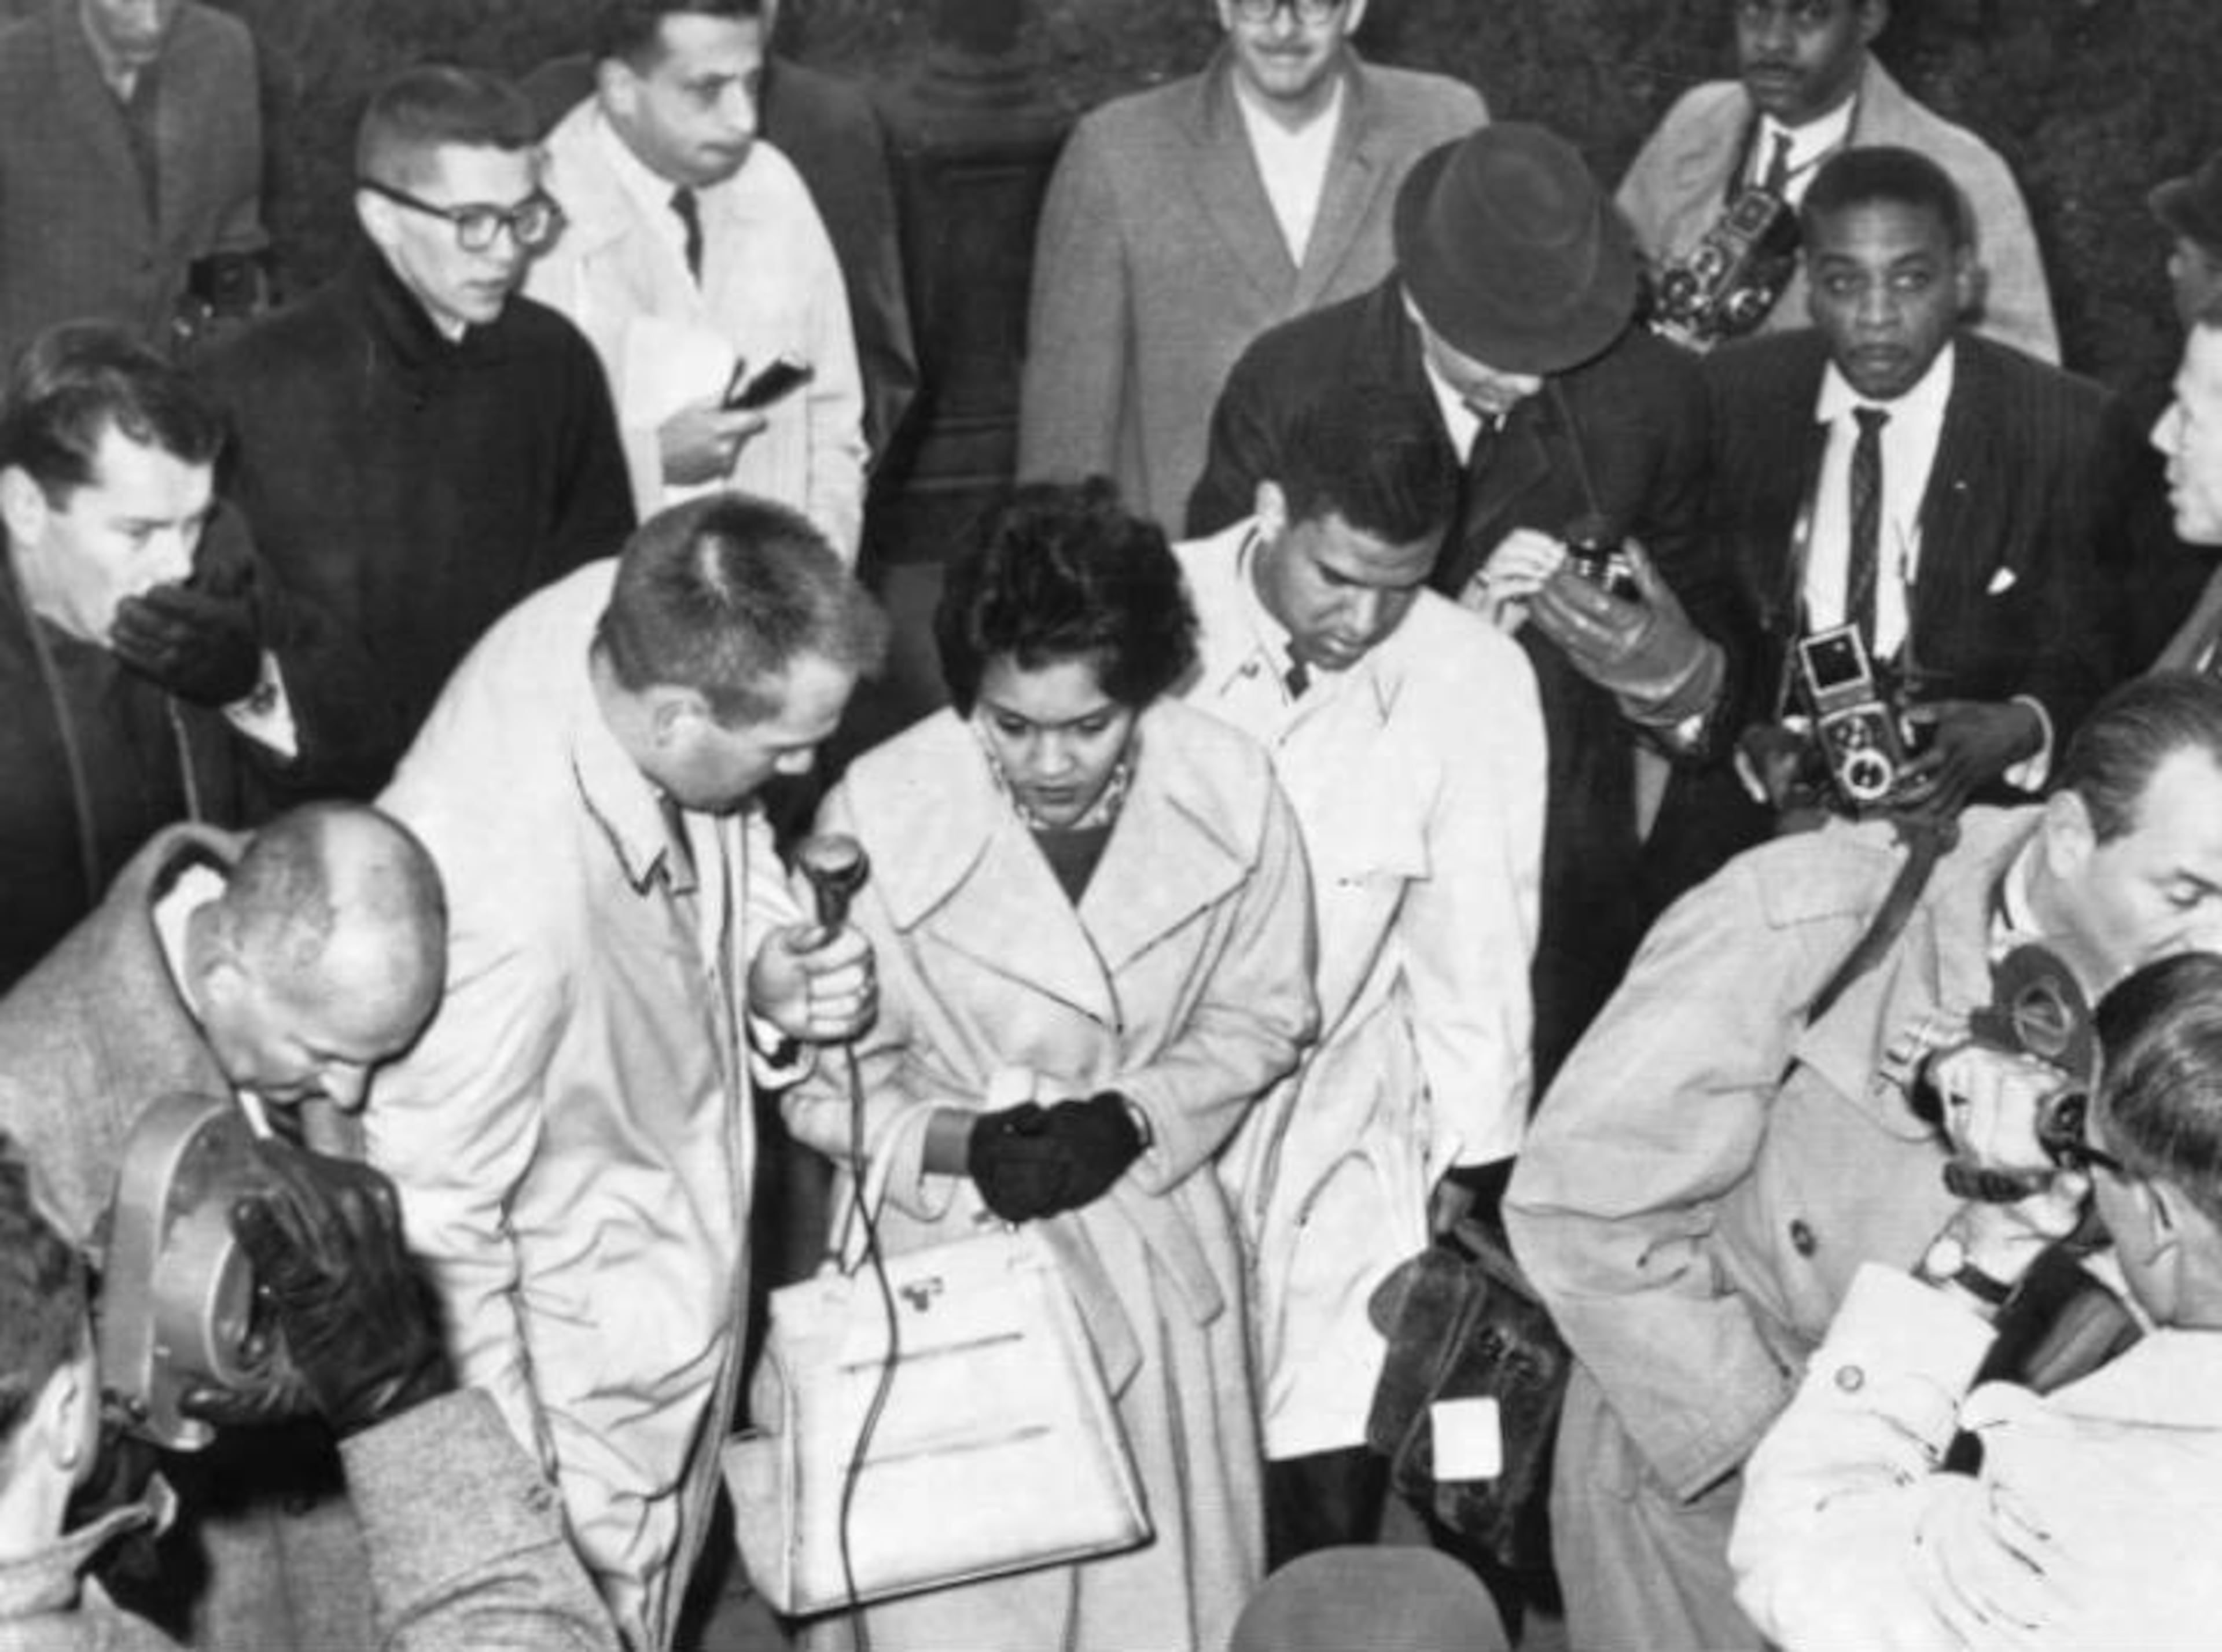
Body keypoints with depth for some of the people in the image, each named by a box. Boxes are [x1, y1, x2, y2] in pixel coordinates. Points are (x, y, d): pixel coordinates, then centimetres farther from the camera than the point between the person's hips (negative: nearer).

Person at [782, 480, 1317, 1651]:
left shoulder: (1231, 791, -14)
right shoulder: (879, 812, -20)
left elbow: (1260, 1020, 1)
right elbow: (824, 1077, -8)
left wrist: (1135, 1119, -15)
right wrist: (957, 1145, -25)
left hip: (1156, 1254, 2)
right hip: (946, 1257, -2)